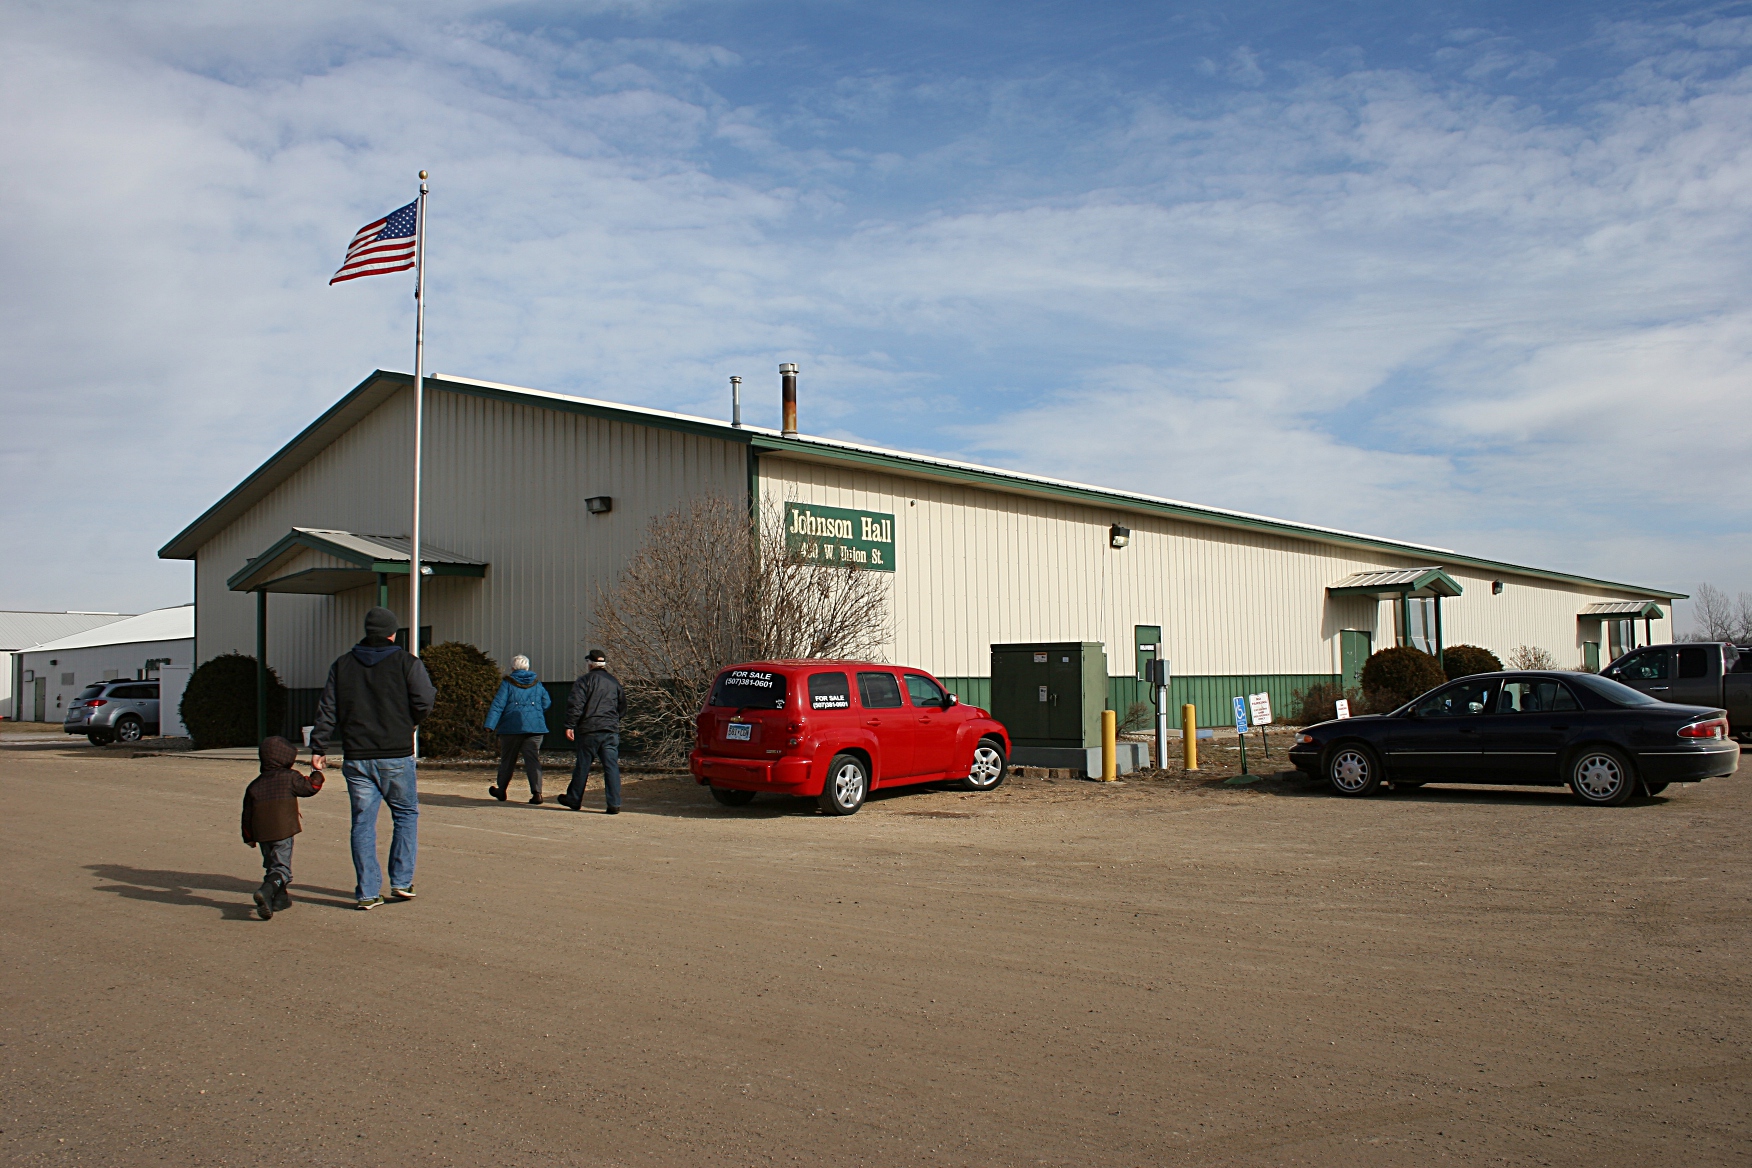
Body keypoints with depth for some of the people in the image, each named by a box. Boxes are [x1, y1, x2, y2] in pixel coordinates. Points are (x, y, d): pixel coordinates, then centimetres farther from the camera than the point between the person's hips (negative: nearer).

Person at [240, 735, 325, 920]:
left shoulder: (254, 785, 14)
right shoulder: (290, 778, -2)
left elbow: (247, 814, 16)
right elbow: (310, 788, 4)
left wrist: (249, 837, 25)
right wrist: (316, 777, 25)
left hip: (262, 834, 5)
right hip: (283, 831, -5)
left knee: (271, 865, 20)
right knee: (281, 867, -7)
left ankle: (279, 898, 26)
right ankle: (266, 891, -31)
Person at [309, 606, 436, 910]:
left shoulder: (342, 664, 8)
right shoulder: (407, 663, -3)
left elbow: (327, 710, 6)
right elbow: (423, 704, -11)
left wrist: (318, 748, 9)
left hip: (356, 757, 3)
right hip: (396, 756, -2)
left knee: (363, 822, 5)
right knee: (406, 815, 14)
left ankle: (367, 892, 4)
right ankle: (402, 881, 11)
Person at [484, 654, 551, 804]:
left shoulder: (507, 683, -2)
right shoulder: (537, 684, 9)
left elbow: (498, 705, -8)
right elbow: (547, 703, 12)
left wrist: (490, 725, -11)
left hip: (512, 727, -2)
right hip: (535, 728, 2)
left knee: (507, 759, 12)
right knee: (533, 759, -3)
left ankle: (501, 790, 27)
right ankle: (537, 793, -16)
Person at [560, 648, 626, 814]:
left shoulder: (585, 681, -3)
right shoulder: (614, 682, 14)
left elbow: (576, 704, -13)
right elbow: (622, 708, 19)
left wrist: (570, 725, -12)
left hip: (589, 730, -4)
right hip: (611, 731, 4)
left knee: (583, 765, 7)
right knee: (611, 765, -1)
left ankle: (574, 799, 20)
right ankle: (614, 804, -7)